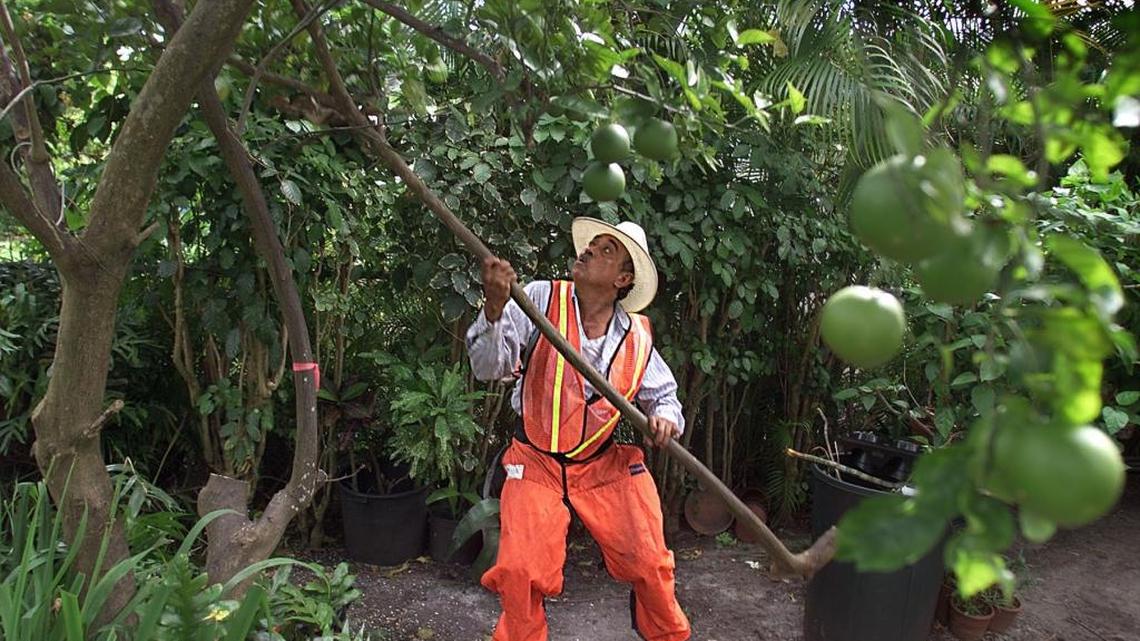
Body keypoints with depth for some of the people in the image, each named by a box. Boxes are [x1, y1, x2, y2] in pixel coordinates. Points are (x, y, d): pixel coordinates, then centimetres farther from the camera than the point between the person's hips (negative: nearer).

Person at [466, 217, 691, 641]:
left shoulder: (637, 336, -2)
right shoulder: (541, 299, -11)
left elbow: (664, 394, 11)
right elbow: (488, 367, -18)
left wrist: (665, 418, -13)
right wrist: (495, 307, -35)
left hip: (605, 466, 2)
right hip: (536, 463, -2)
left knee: (650, 565, 1)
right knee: (520, 573, -10)